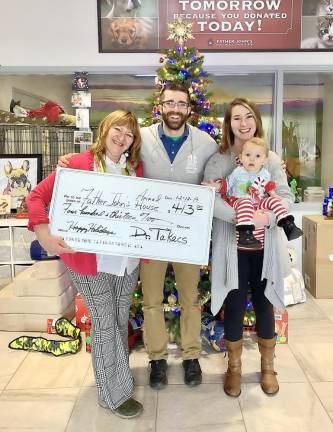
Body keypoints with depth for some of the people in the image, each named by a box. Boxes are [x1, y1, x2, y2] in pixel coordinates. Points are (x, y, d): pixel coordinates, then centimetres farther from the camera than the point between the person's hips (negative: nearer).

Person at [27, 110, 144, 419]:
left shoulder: (136, 169, 5)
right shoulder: (79, 164, -9)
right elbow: (37, 196, -10)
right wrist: (44, 235, -24)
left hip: (128, 259, 5)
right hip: (90, 260, -5)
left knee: (121, 320, 18)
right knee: (105, 323, 5)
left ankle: (117, 373, 42)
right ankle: (113, 393, 23)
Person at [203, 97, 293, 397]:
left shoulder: (271, 159, 5)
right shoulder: (218, 161, 0)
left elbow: (287, 196, -1)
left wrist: (268, 216, -21)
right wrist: (241, 216, -27)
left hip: (266, 247, 2)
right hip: (233, 247, -1)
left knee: (264, 305, 13)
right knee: (234, 307, 9)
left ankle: (268, 367, 35)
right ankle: (234, 367, 31)